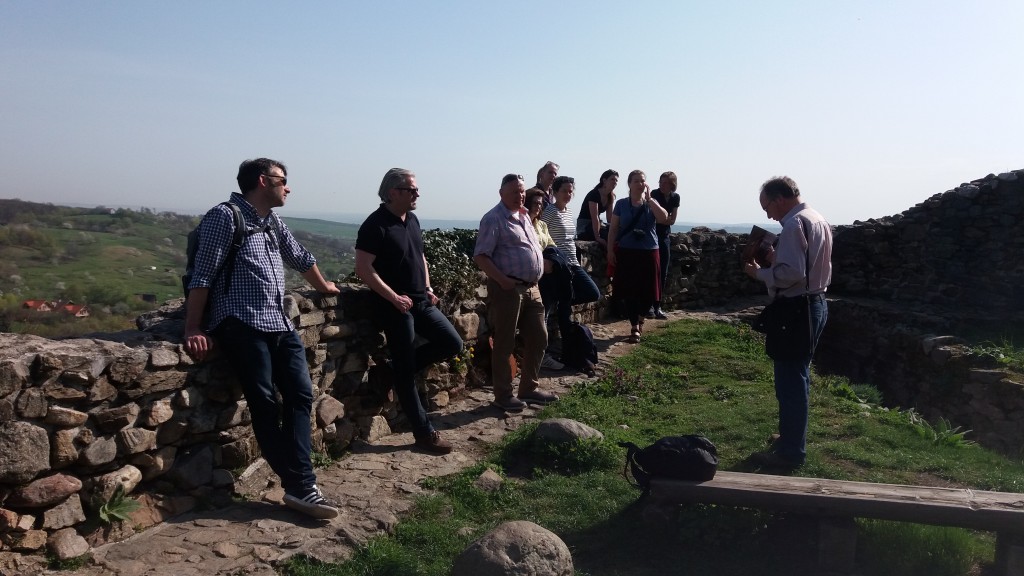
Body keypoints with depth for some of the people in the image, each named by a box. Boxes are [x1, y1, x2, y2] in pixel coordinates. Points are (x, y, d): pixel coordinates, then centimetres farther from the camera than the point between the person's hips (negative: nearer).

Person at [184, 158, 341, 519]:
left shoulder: (274, 223, 22)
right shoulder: (225, 216, -2)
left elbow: (300, 258, 38)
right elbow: (202, 275, -8)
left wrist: (323, 286, 51)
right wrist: (193, 330, -14)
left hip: (280, 324, 8)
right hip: (243, 324, -8)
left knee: (300, 394, -4)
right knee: (265, 403, -10)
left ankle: (300, 486, -4)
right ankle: (300, 486, -6)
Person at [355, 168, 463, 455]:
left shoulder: (412, 219, 10)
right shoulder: (376, 224, -16)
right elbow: (363, 268, -20)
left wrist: (428, 288, 9)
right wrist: (393, 297, -20)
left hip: (421, 302, 8)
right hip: (395, 307, -8)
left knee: (452, 343, 5)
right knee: (407, 372, 0)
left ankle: (398, 367, 20)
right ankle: (424, 433, 9)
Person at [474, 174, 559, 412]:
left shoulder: (524, 216, 16)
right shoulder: (493, 218, -10)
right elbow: (480, 256, -17)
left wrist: (540, 269, 12)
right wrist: (502, 280, -23)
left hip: (531, 287, 9)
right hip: (508, 288, -9)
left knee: (538, 338, 13)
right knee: (504, 344, 0)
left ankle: (529, 388, 26)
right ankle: (503, 395, 11)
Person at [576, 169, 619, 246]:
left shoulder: (611, 196, 6)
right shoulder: (594, 194, -18)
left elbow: (610, 217, 4)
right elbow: (595, 217, -25)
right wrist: (597, 237, -30)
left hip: (597, 224, 8)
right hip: (584, 227, -8)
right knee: (608, 235, -28)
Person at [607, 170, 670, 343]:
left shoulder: (651, 204, 5)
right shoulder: (621, 204, 3)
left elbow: (664, 218, -14)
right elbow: (613, 229, 3)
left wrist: (648, 198, -12)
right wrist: (610, 250, -4)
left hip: (648, 252, 1)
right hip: (626, 252, -1)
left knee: (647, 290, 2)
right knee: (629, 290, -3)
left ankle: (640, 317, 31)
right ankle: (634, 327, 8)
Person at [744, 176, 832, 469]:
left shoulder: (794, 224, -18)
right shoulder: (818, 220, 14)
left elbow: (791, 274, -26)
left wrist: (759, 273, -12)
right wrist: (777, 258, 11)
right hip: (815, 303, 10)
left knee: (790, 381, -3)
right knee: (798, 377, 19)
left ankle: (790, 452, 6)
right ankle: (792, 438, 32)